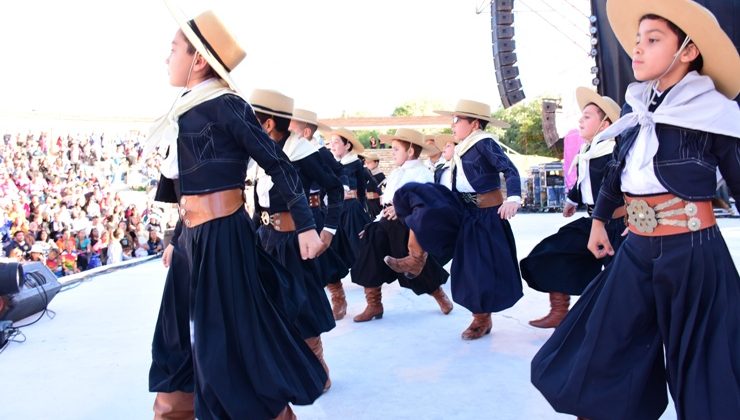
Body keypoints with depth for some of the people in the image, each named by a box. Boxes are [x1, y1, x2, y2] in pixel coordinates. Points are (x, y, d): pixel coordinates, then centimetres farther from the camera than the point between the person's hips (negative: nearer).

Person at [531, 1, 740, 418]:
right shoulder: (635, 107, 7)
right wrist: (599, 218, 25)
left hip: (692, 251, -5)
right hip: (637, 249, 6)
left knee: (702, 365, 6)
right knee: (601, 349, 11)